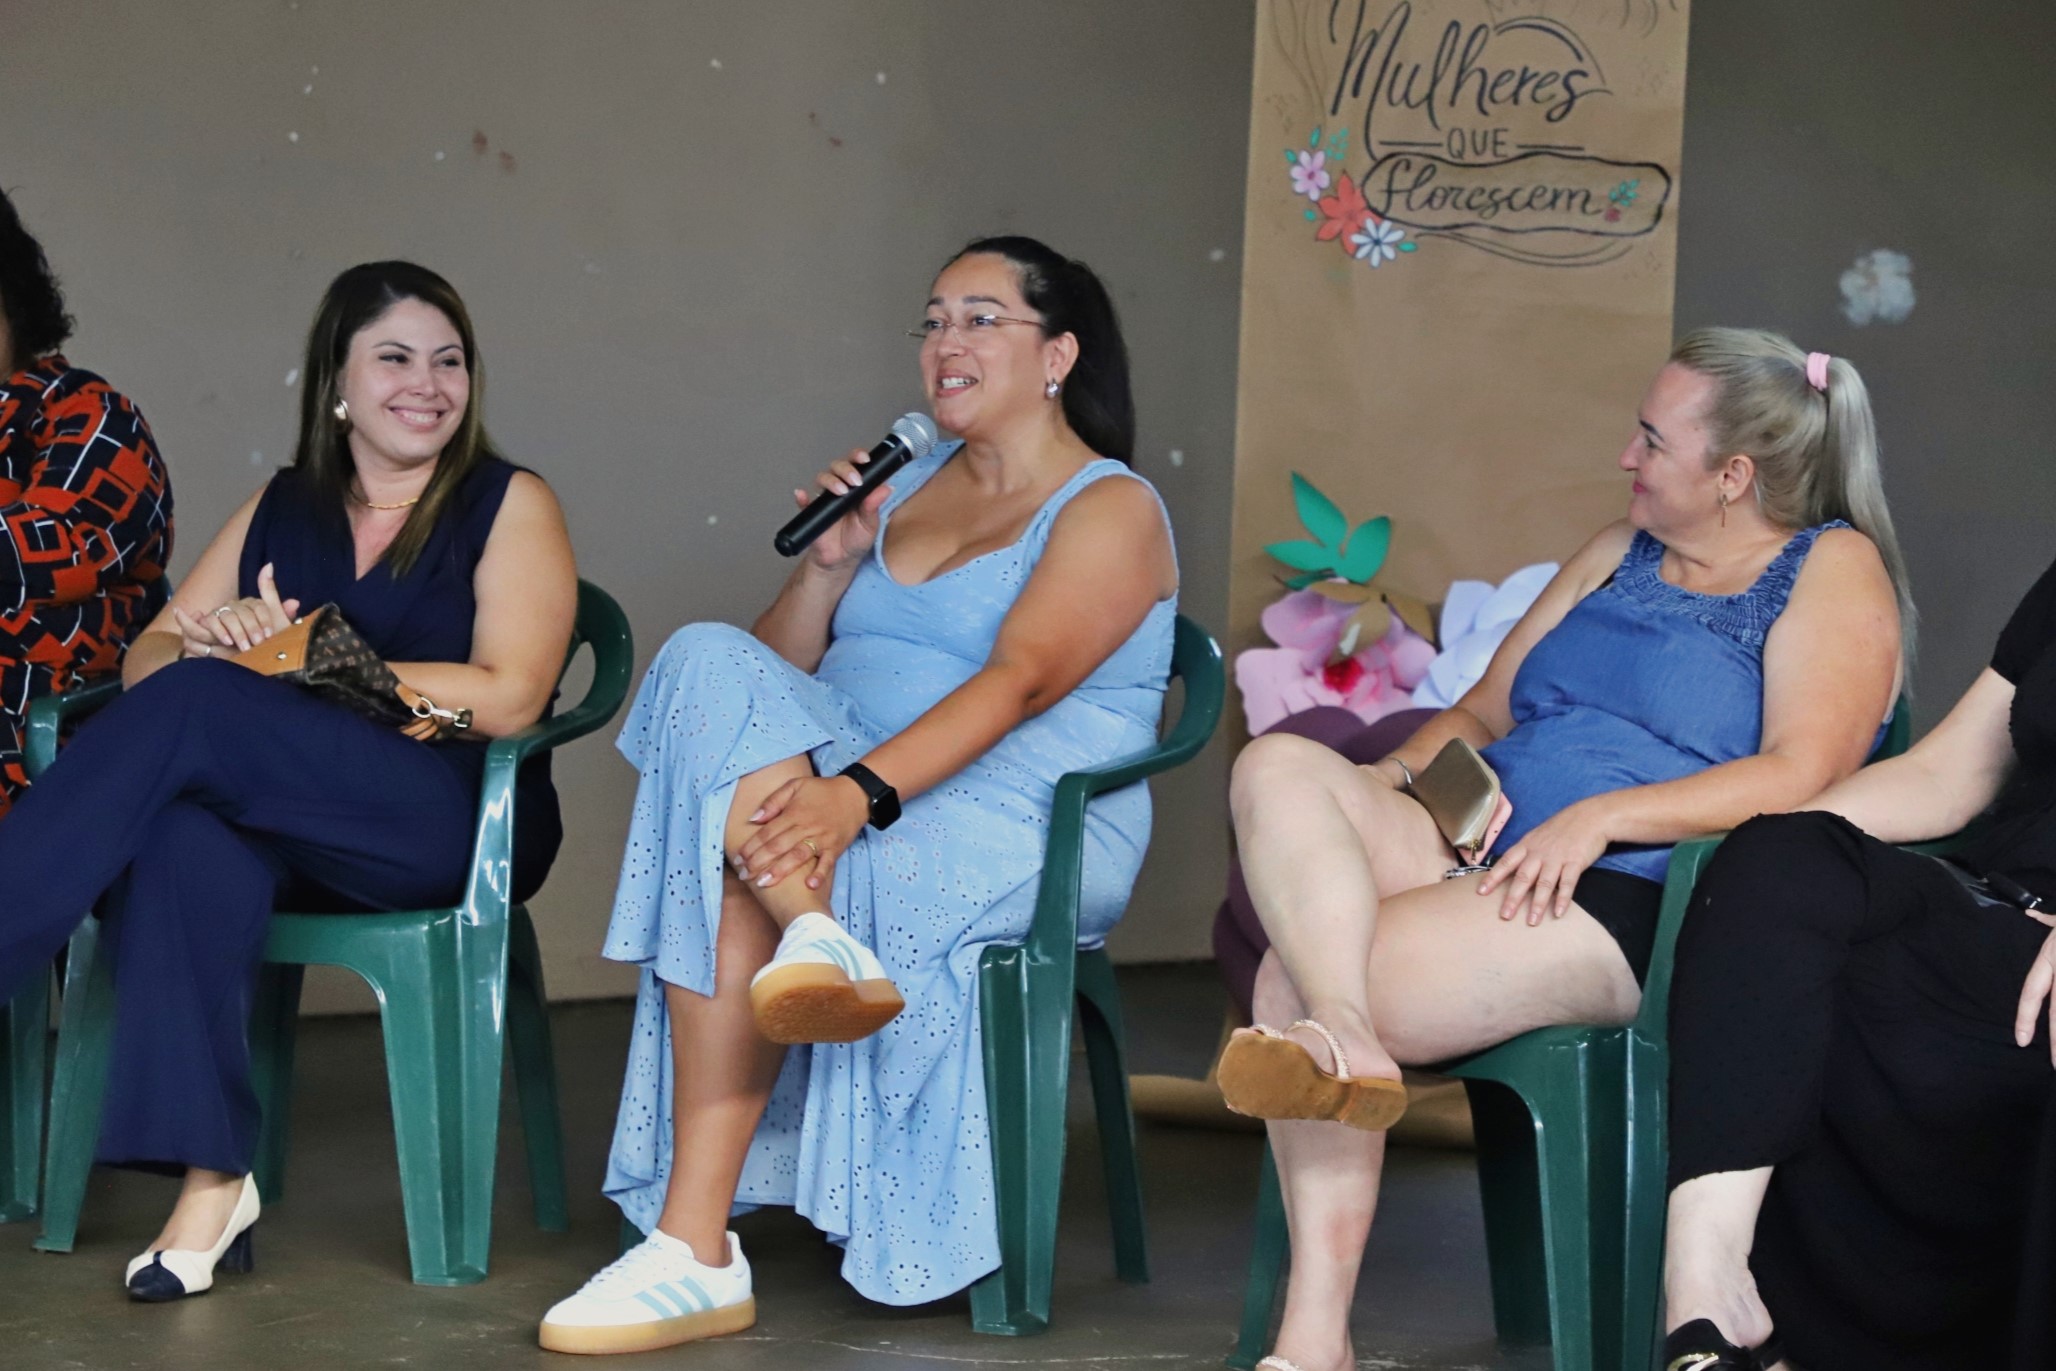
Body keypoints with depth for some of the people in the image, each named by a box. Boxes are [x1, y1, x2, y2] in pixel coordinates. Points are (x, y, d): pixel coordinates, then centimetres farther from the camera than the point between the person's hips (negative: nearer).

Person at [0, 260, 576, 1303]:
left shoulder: (510, 506, 7)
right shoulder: (280, 509, 20)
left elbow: (507, 698, -8)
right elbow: (144, 658, 13)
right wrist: (210, 640, -12)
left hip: (458, 826, -4)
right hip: (291, 837, 4)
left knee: (195, 707, -28)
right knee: (187, 838, -35)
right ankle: (211, 1180, -37)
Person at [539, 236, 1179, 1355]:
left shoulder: (1108, 510, 0)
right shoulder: (903, 487, 23)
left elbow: (1022, 677, -19)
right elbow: (777, 671, 20)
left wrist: (860, 791, -34)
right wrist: (828, 563, 0)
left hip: (1012, 827, -6)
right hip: (852, 786, 6)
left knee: (729, 858, -32)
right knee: (712, 667, -25)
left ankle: (695, 1251, -35)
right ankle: (819, 937, -47)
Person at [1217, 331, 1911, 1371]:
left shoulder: (1833, 567, 3)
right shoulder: (1625, 551, 24)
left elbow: (1800, 778, -12)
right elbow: (1484, 710, 25)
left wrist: (1599, 816, -20)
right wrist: (1403, 771, 3)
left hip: (1622, 903, -8)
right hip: (1473, 854, 8)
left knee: (1292, 983, -25)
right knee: (1278, 765, -22)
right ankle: (1341, 1041, -36)